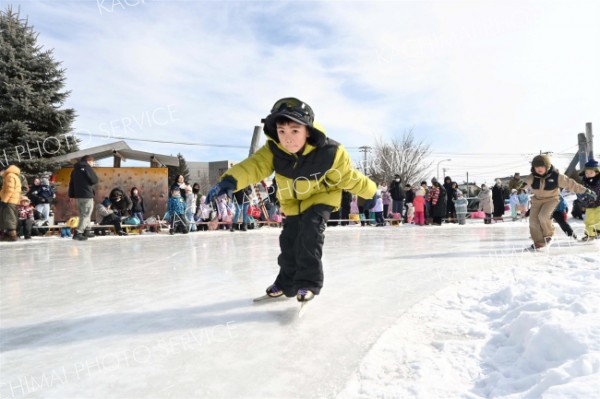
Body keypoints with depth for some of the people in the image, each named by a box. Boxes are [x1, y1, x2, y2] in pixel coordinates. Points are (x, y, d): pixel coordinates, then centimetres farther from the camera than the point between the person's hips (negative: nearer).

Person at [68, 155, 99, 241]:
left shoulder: (75, 170, 14)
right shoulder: (87, 168, -8)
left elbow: (71, 183, 14)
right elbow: (95, 180, -10)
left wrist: (72, 195, 16)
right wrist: (90, 182, 11)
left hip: (78, 195, 8)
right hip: (87, 195, -8)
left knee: (83, 214, 18)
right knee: (86, 215, -6)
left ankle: (86, 231, 26)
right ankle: (78, 233, -14)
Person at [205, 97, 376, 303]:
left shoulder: (329, 152, -33)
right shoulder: (273, 150, -27)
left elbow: (349, 177, -18)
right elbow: (254, 165, -40)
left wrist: (370, 192, -4)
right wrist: (231, 180, -59)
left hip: (321, 196, -3)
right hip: (292, 201, 4)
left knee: (310, 234, -21)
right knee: (288, 241, 9)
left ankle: (309, 282, -4)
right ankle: (286, 283, 29)